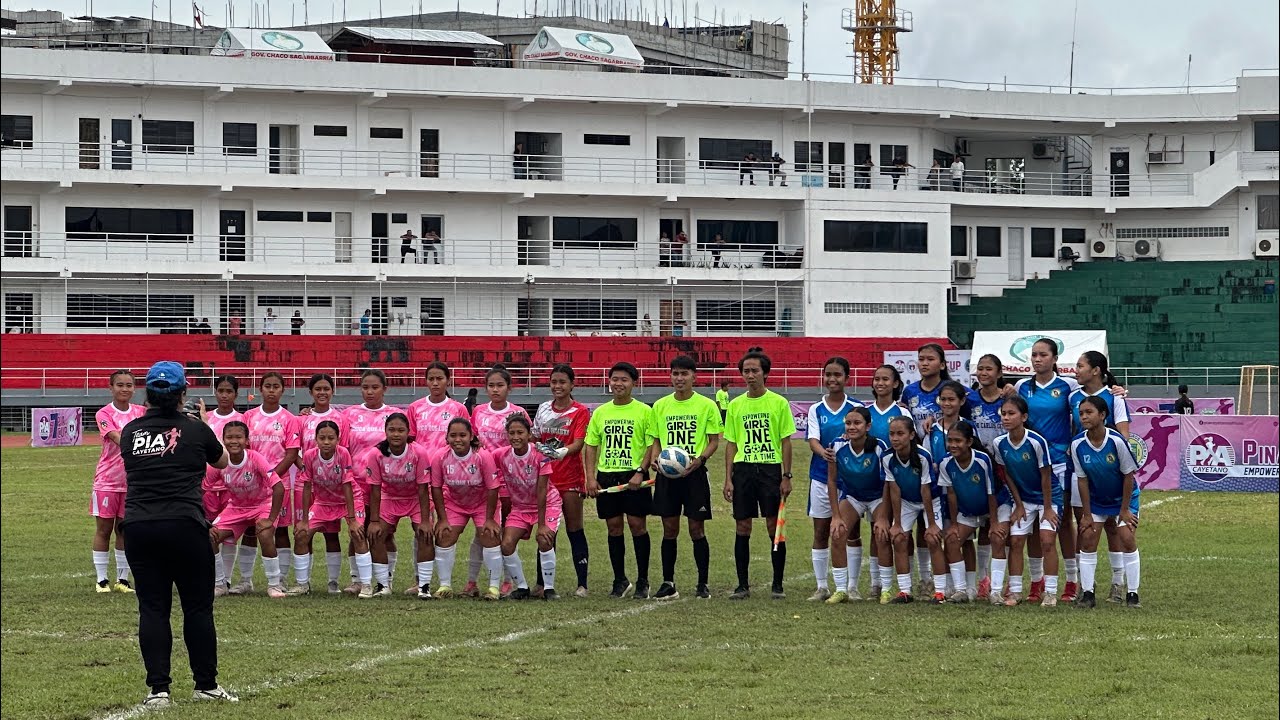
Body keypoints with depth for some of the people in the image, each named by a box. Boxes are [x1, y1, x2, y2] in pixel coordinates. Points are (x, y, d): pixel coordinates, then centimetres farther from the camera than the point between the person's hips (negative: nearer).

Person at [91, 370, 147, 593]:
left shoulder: (141, 412, 6)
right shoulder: (104, 414, -7)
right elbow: (117, 437, -23)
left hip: (132, 480, 3)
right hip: (107, 480, -3)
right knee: (103, 529, 3)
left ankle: (122, 579, 15)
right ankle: (101, 580, 10)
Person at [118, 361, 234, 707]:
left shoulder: (130, 431, 6)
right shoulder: (195, 430, -1)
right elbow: (222, 461, 18)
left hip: (138, 527, 2)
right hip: (184, 526, -2)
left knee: (152, 608, 5)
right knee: (198, 607, 8)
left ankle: (158, 689, 2)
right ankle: (206, 684, 13)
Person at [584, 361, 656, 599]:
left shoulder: (644, 411, 0)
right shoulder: (600, 413, 11)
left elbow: (652, 445, -3)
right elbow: (591, 446, 12)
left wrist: (640, 472, -14)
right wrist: (591, 477, 1)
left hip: (634, 477, -3)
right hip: (606, 477, 3)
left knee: (637, 525, -4)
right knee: (614, 527, 5)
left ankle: (642, 582, 6)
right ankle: (620, 580, 15)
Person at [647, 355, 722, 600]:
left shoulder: (706, 405, -1)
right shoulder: (660, 405, 8)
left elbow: (714, 441, 1)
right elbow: (656, 440, 14)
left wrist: (700, 458, -17)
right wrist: (655, 458, -7)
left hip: (694, 472, -3)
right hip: (666, 474, 3)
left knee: (697, 529, 0)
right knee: (669, 529, 5)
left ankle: (703, 584, 8)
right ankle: (668, 583, 11)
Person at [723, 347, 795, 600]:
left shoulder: (779, 403, 1)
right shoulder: (735, 405, 8)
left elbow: (785, 442, 1)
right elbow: (731, 444, 10)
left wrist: (786, 477, -5)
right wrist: (728, 479, 3)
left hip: (770, 468, -2)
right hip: (743, 469, 2)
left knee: (774, 526, -1)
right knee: (742, 527, 2)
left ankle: (778, 584, 7)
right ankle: (743, 585, 9)